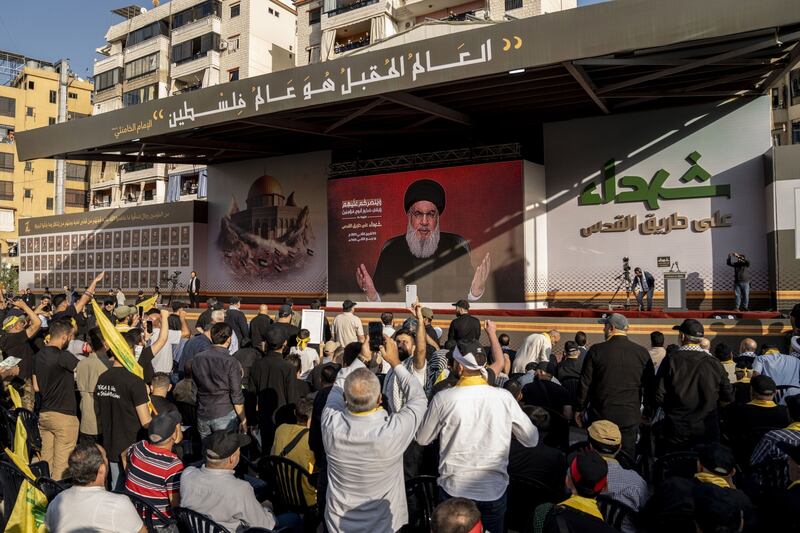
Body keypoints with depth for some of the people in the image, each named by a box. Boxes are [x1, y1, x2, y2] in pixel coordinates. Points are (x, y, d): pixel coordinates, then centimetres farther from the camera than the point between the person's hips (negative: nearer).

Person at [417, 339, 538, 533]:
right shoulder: (505, 397, -10)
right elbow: (532, 439, 1)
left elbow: (422, 439, 2)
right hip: (495, 489, 1)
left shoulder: (442, 398, -13)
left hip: (454, 489, -1)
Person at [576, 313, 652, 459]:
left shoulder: (596, 350, -8)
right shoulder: (642, 352, -2)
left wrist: (580, 409, 7)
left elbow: (585, 384, -4)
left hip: (600, 414, -2)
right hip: (630, 416, 2)